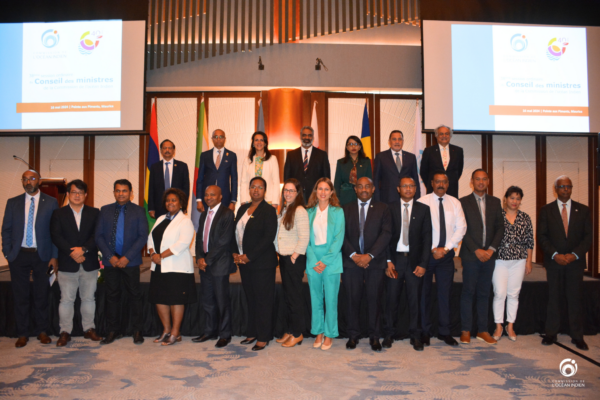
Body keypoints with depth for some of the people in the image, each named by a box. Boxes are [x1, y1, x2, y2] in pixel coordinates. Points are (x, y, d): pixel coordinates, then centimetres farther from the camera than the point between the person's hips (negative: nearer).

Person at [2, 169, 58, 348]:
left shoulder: (51, 202, 1)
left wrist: (54, 256, -5)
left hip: (42, 255, -1)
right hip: (19, 255, 1)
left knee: (41, 295, 7)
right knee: (20, 296, 7)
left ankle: (42, 331, 21)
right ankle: (22, 333, 19)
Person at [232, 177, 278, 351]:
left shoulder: (269, 211, -8)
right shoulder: (243, 209, 13)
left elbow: (269, 238, -15)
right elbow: (236, 232, 15)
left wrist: (248, 256, -16)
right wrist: (235, 253, 0)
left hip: (262, 263, -6)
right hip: (244, 263, 6)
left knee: (263, 301, 1)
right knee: (250, 299, 13)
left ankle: (263, 338, 10)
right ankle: (252, 333, 24)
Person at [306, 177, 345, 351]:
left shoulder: (337, 212, 2)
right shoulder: (309, 212, 8)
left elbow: (338, 239, -4)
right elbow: (307, 238, 5)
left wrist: (325, 261, -11)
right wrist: (313, 261, -7)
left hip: (331, 260, -2)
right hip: (313, 261, 2)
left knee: (331, 299, 1)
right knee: (315, 299, 8)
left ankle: (329, 334, 13)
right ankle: (318, 332, 20)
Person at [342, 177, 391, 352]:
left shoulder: (382, 209, 8)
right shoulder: (346, 209, 11)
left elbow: (386, 234, -2)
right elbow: (342, 234, 4)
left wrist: (370, 255, -11)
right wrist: (353, 255, -9)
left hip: (375, 262, -1)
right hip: (351, 261, 1)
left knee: (374, 299, 3)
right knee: (352, 299, 2)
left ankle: (374, 336, 15)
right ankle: (353, 335, 16)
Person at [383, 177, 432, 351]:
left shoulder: (423, 209, 6)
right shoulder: (390, 208, 6)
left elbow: (427, 238, 3)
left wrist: (423, 263, -5)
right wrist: (388, 261, -5)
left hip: (414, 260, 0)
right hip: (395, 259, 0)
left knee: (415, 298, 4)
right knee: (392, 297, 2)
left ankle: (415, 335, 16)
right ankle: (389, 334, 15)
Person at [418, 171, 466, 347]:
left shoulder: (455, 203, 7)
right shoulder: (422, 202, -2)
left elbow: (461, 228, 2)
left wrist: (445, 248, -8)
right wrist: (432, 249, -11)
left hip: (447, 254, 2)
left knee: (445, 293, 5)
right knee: (424, 292, 3)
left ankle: (444, 332, 15)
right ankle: (425, 331, 14)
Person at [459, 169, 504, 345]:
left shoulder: (495, 202, 12)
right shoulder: (463, 202, 0)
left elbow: (500, 227, 8)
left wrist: (492, 249, -5)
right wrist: (476, 250, -12)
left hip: (489, 255, 4)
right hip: (470, 255, -3)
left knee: (484, 293, 9)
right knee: (468, 292, 0)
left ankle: (482, 330, 17)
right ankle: (466, 330, 8)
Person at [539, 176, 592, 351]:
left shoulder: (583, 210, 7)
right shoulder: (546, 210, 4)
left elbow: (588, 236, 3)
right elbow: (541, 236, 0)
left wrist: (574, 255, -10)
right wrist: (555, 254, -12)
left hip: (575, 261, 1)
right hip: (554, 262, 0)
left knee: (575, 299, 4)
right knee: (553, 298, 4)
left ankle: (577, 336, 14)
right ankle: (551, 334, 12)